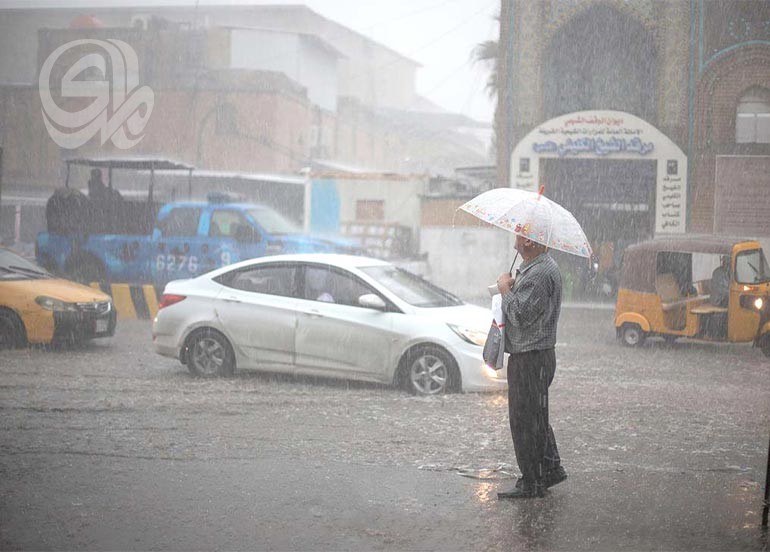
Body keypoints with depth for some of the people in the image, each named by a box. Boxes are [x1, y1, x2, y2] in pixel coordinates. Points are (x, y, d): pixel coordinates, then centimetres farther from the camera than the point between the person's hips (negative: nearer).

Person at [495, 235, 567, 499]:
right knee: (535, 417, 19)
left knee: (525, 419, -4)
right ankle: (551, 468, 29)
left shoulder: (539, 274, -22)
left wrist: (505, 289, -12)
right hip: (532, 355, 11)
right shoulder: (534, 267, 13)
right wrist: (511, 287, 7)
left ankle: (531, 483, 3)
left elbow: (520, 315, -26)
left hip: (530, 357, -11)